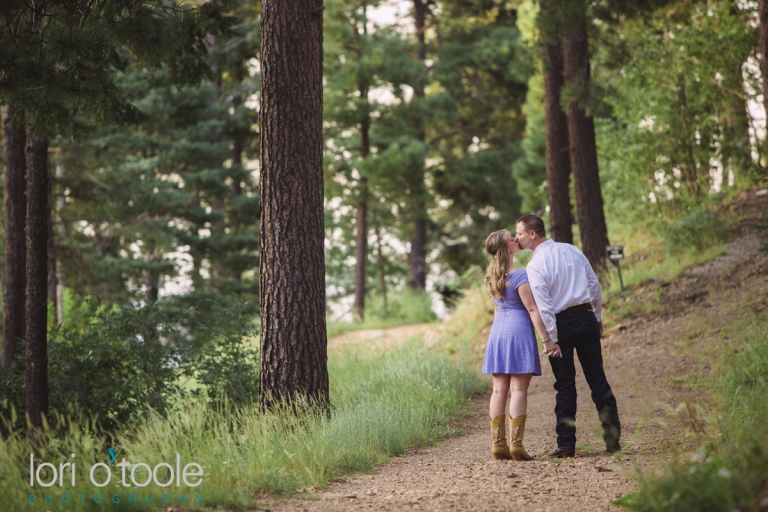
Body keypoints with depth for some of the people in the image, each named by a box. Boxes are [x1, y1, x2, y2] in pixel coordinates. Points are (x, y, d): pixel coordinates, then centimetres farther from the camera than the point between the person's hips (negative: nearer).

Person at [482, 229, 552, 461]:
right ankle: (516, 444, -10)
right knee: (519, 389, -6)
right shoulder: (519, 276, -13)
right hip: (518, 329, -7)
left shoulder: (492, 277, 11)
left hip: (497, 330, 7)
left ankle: (498, 444, 4)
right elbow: (532, 309, -14)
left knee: (499, 389, 5)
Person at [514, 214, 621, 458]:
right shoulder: (572, 250, 7)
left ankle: (566, 444, 6)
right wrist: (597, 316, 20)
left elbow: (543, 306, -16)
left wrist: (549, 339, -13)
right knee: (597, 379, 8)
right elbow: (594, 284, 11)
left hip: (561, 324, -4)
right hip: (587, 317, 5)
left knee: (565, 385, 3)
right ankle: (613, 438, 7)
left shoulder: (535, 266, -12)